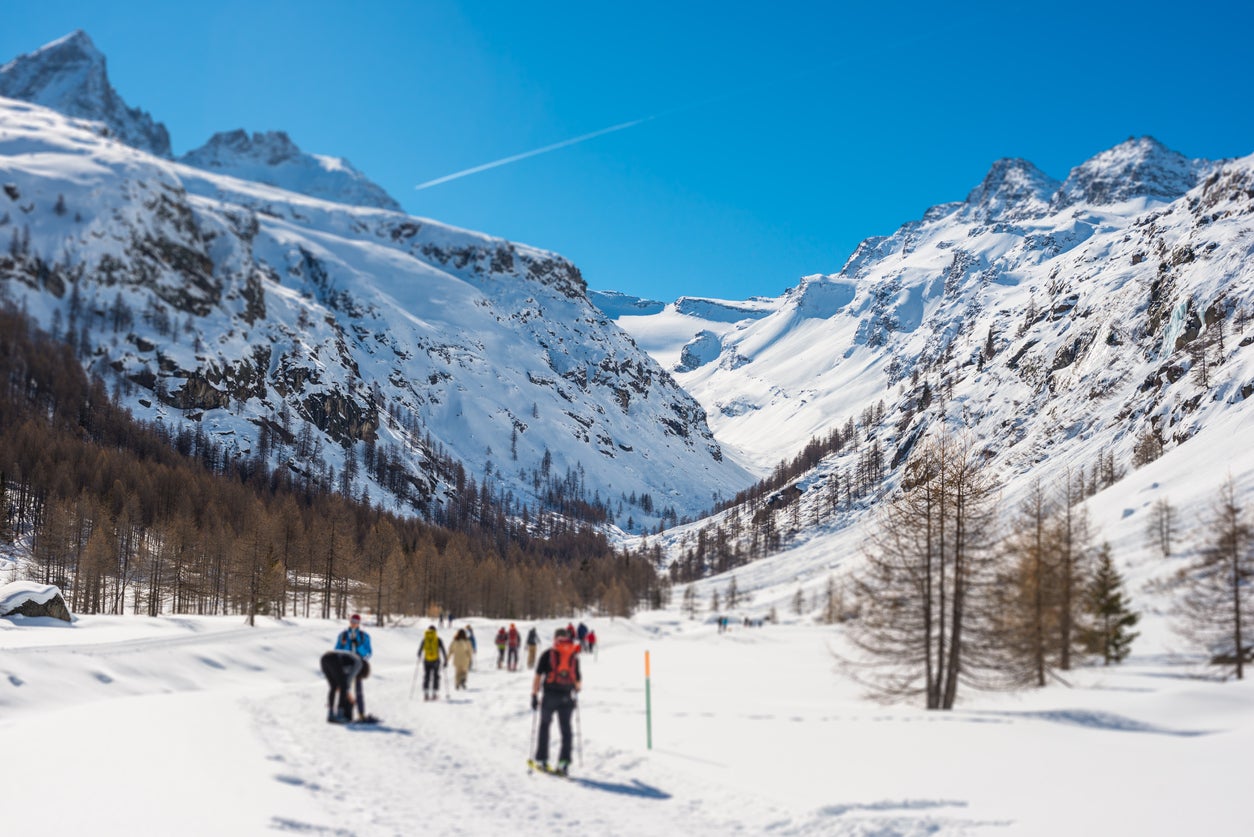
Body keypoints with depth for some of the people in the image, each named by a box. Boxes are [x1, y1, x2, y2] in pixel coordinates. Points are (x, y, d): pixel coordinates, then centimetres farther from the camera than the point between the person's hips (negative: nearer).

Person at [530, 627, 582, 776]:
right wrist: (577, 689, 31)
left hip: (550, 695, -1)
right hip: (567, 696, 1)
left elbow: (538, 676, -4)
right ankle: (564, 761, -4)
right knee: (565, 729, 6)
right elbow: (578, 681, 10)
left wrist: (534, 695, 0)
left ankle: (541, 760, 12)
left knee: (545, 726, 11)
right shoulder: (574, 656, 8)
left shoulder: (547, 655, 2)